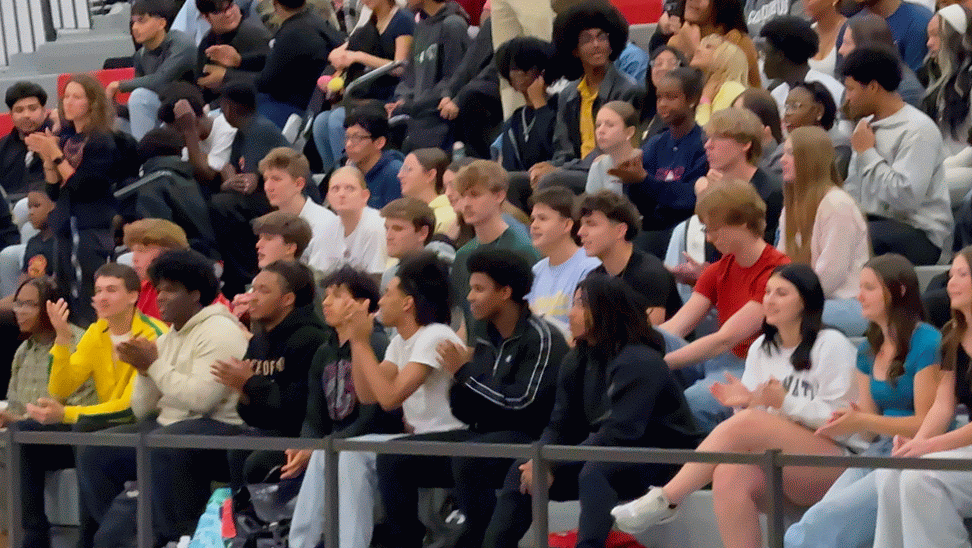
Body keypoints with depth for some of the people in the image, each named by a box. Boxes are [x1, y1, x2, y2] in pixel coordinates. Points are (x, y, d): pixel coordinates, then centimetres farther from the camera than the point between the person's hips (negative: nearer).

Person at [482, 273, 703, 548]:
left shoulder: (640, 362, -19)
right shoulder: (576, 361, 8)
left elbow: (619, 434, -26)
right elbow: (560, 426, 6)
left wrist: (554, 466, -26)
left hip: (661, 460, -8)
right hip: (604, 455, 9)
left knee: (595, 472, -37)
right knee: (523, 470, -5)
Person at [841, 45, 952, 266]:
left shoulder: (918, 130, -12)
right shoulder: (867, 125, 17)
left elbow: (905, 196, -24)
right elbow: (852, 190, 21)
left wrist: (867, 153, -13)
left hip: (918, 234, -8)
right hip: (873, 221, 8)